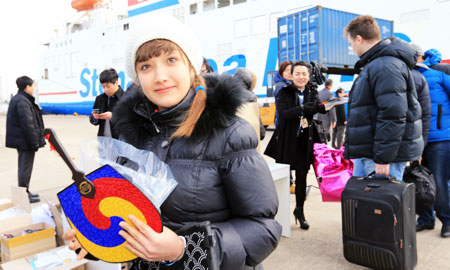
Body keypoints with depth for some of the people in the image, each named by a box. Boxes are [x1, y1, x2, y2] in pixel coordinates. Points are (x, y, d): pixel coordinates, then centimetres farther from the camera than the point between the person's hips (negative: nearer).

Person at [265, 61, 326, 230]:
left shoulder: (312, 93, 8)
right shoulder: (284, 93, -2)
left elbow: (321, 108, -8)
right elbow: (283, 113, -17)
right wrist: (303, 109, -27)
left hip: (305, 141, 3)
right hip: (287, 140, -3)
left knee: (302, 176, 9)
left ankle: (300, 210, 25)